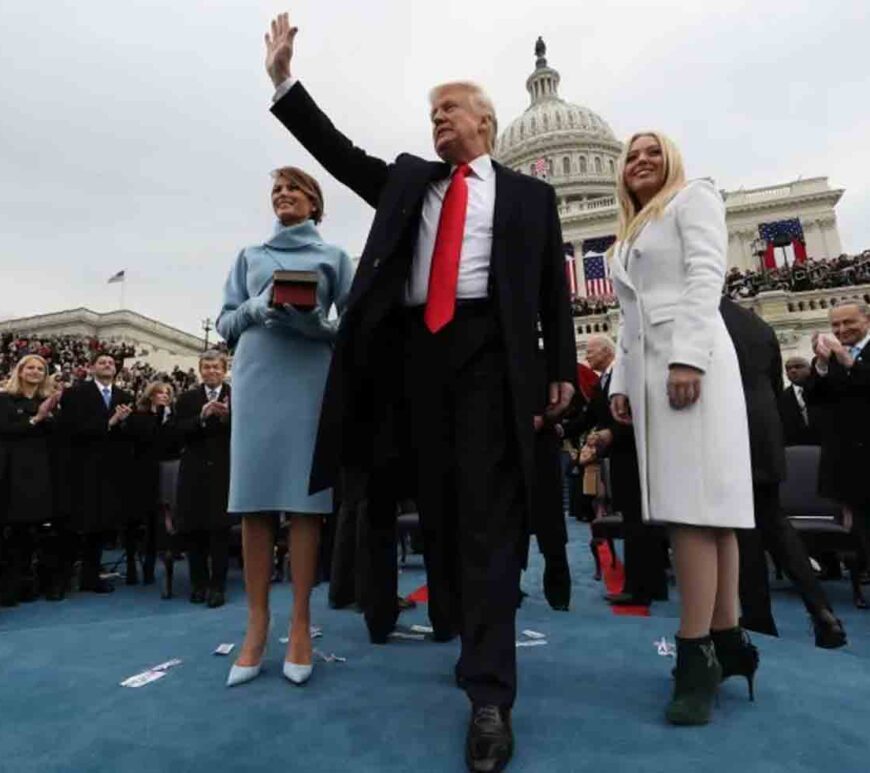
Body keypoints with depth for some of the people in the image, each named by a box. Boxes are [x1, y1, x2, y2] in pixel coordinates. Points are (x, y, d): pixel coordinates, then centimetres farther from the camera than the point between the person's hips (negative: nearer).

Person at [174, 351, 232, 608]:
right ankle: (199, 583, 23)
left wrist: (227, 416, -24)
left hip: (224, 472, -3)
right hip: (194, 473, 3)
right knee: (193, 530, 8)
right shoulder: (187, 399, 8)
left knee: (219, 529, 0)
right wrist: (202, 417, -19)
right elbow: (179, 431, -4)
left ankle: (217, 586, 10)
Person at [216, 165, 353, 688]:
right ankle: (257, 625, 7)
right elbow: (225, 322, 13)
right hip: (256, 377, 2)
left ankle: (301, 624, 4)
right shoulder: (250, 256, 20)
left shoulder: (332, 256, 15)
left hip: (311, 376, -2)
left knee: (305, 496, -4)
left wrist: (320, 323, -14)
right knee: (255, 496, -2)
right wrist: (257, 309, -7)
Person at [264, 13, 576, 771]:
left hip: (488, 349, -3)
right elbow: (340, 153, 19)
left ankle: (491, 693, -3)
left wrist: (562, 367, 4)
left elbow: (553, 287, 10)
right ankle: (461, 633, 27)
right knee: (438, 505, 8)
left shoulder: (528, 194, 15)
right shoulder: (408, 178, 24)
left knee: (488, 511, -9)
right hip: (417, 349, 4)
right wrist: (284, 80, 14)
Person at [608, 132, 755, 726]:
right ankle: (728, 640, 8)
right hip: (646, 367, 7)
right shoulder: (630, 236, 30)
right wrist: (621, 382, 12)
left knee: (694, 500, -13)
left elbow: (707, 276, -7)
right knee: (701, 500, 3)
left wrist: (688, 356, -19)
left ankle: (696, 654, -10)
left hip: (690, 357, -7)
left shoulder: (694, 197, 10)